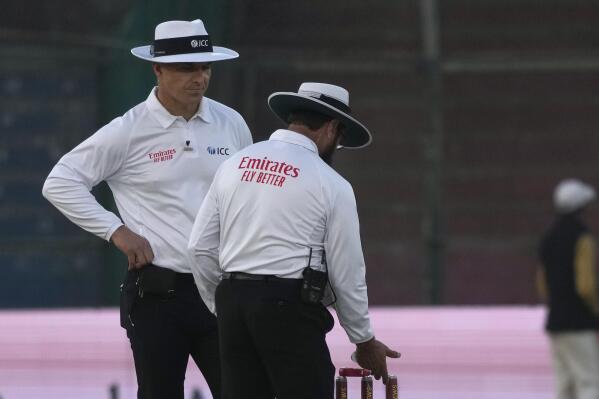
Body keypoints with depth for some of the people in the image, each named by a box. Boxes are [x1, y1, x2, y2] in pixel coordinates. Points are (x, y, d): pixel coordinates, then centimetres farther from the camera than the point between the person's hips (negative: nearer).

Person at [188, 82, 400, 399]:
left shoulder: (233, 165, 10)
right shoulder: (330, 185, -4)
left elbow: (202, 247, 8)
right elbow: (346, 271, 1)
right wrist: (364, 341, 13)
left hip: (232, 302, 6)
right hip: (290, 308, -5)